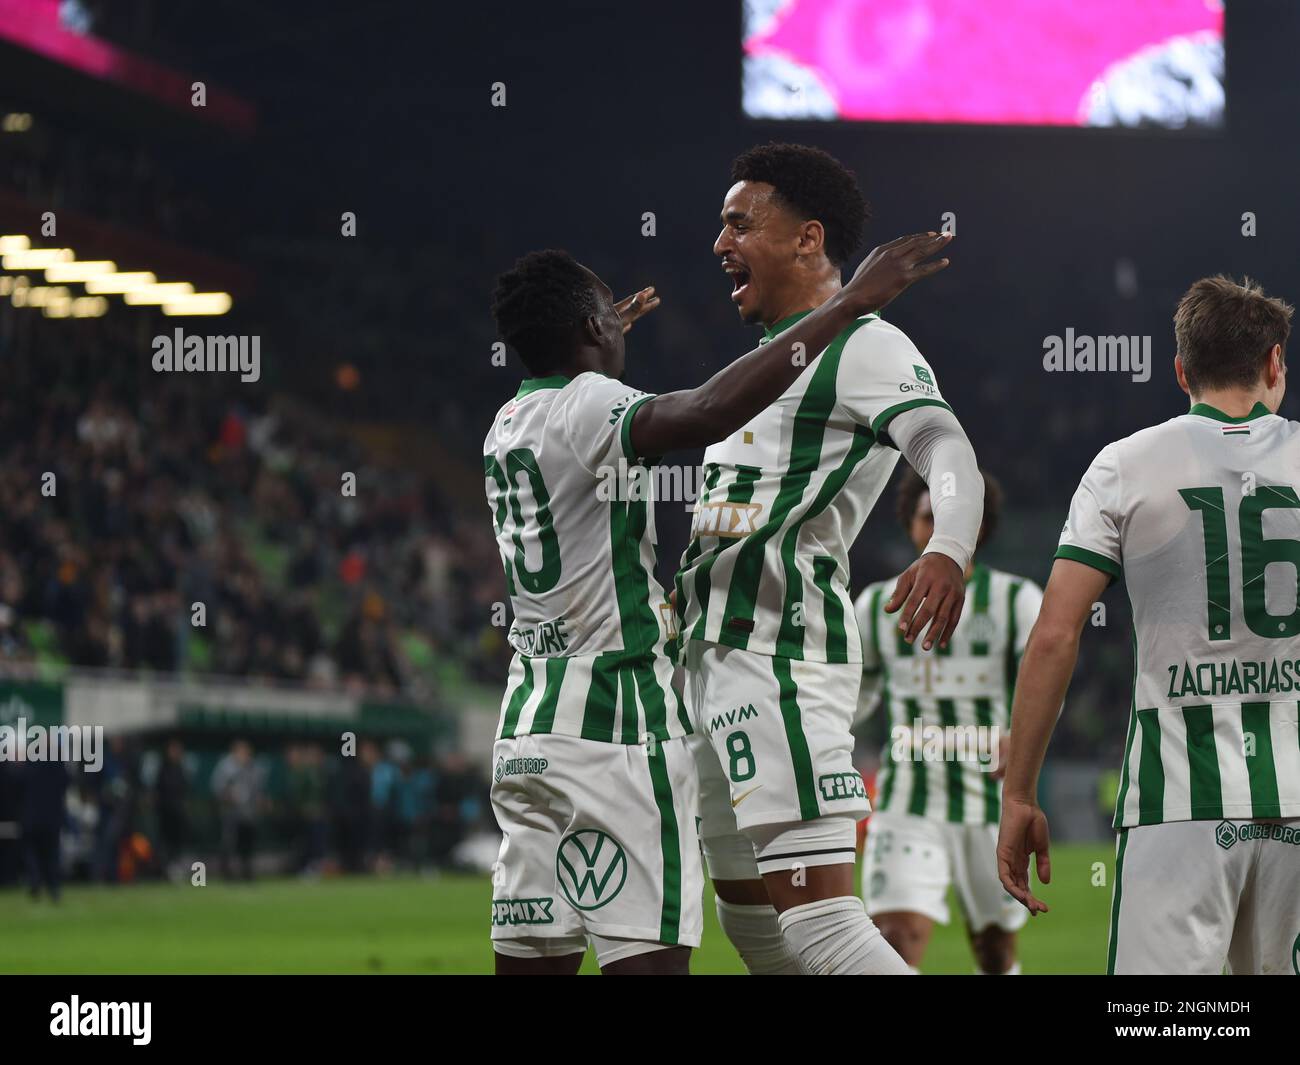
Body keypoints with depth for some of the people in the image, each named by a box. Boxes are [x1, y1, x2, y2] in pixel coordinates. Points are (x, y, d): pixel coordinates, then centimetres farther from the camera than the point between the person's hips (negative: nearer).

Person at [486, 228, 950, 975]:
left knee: (534, 957, 6)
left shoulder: (507, 427, 15)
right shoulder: (588, 408, -12)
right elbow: (707, 413, -33)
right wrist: (848, 305, -31)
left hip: (528, 729, 9)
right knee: (649, 955, -11)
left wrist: (605, 339, 59)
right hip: (615, 725, -9)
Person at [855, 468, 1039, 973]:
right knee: (897, 940, -18)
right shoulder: (878, 604, 5)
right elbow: (859, 690, 20)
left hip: (993, 804, 0)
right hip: (907, 806, 0)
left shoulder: (1018, 600, -2)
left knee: (995, 951, 11)